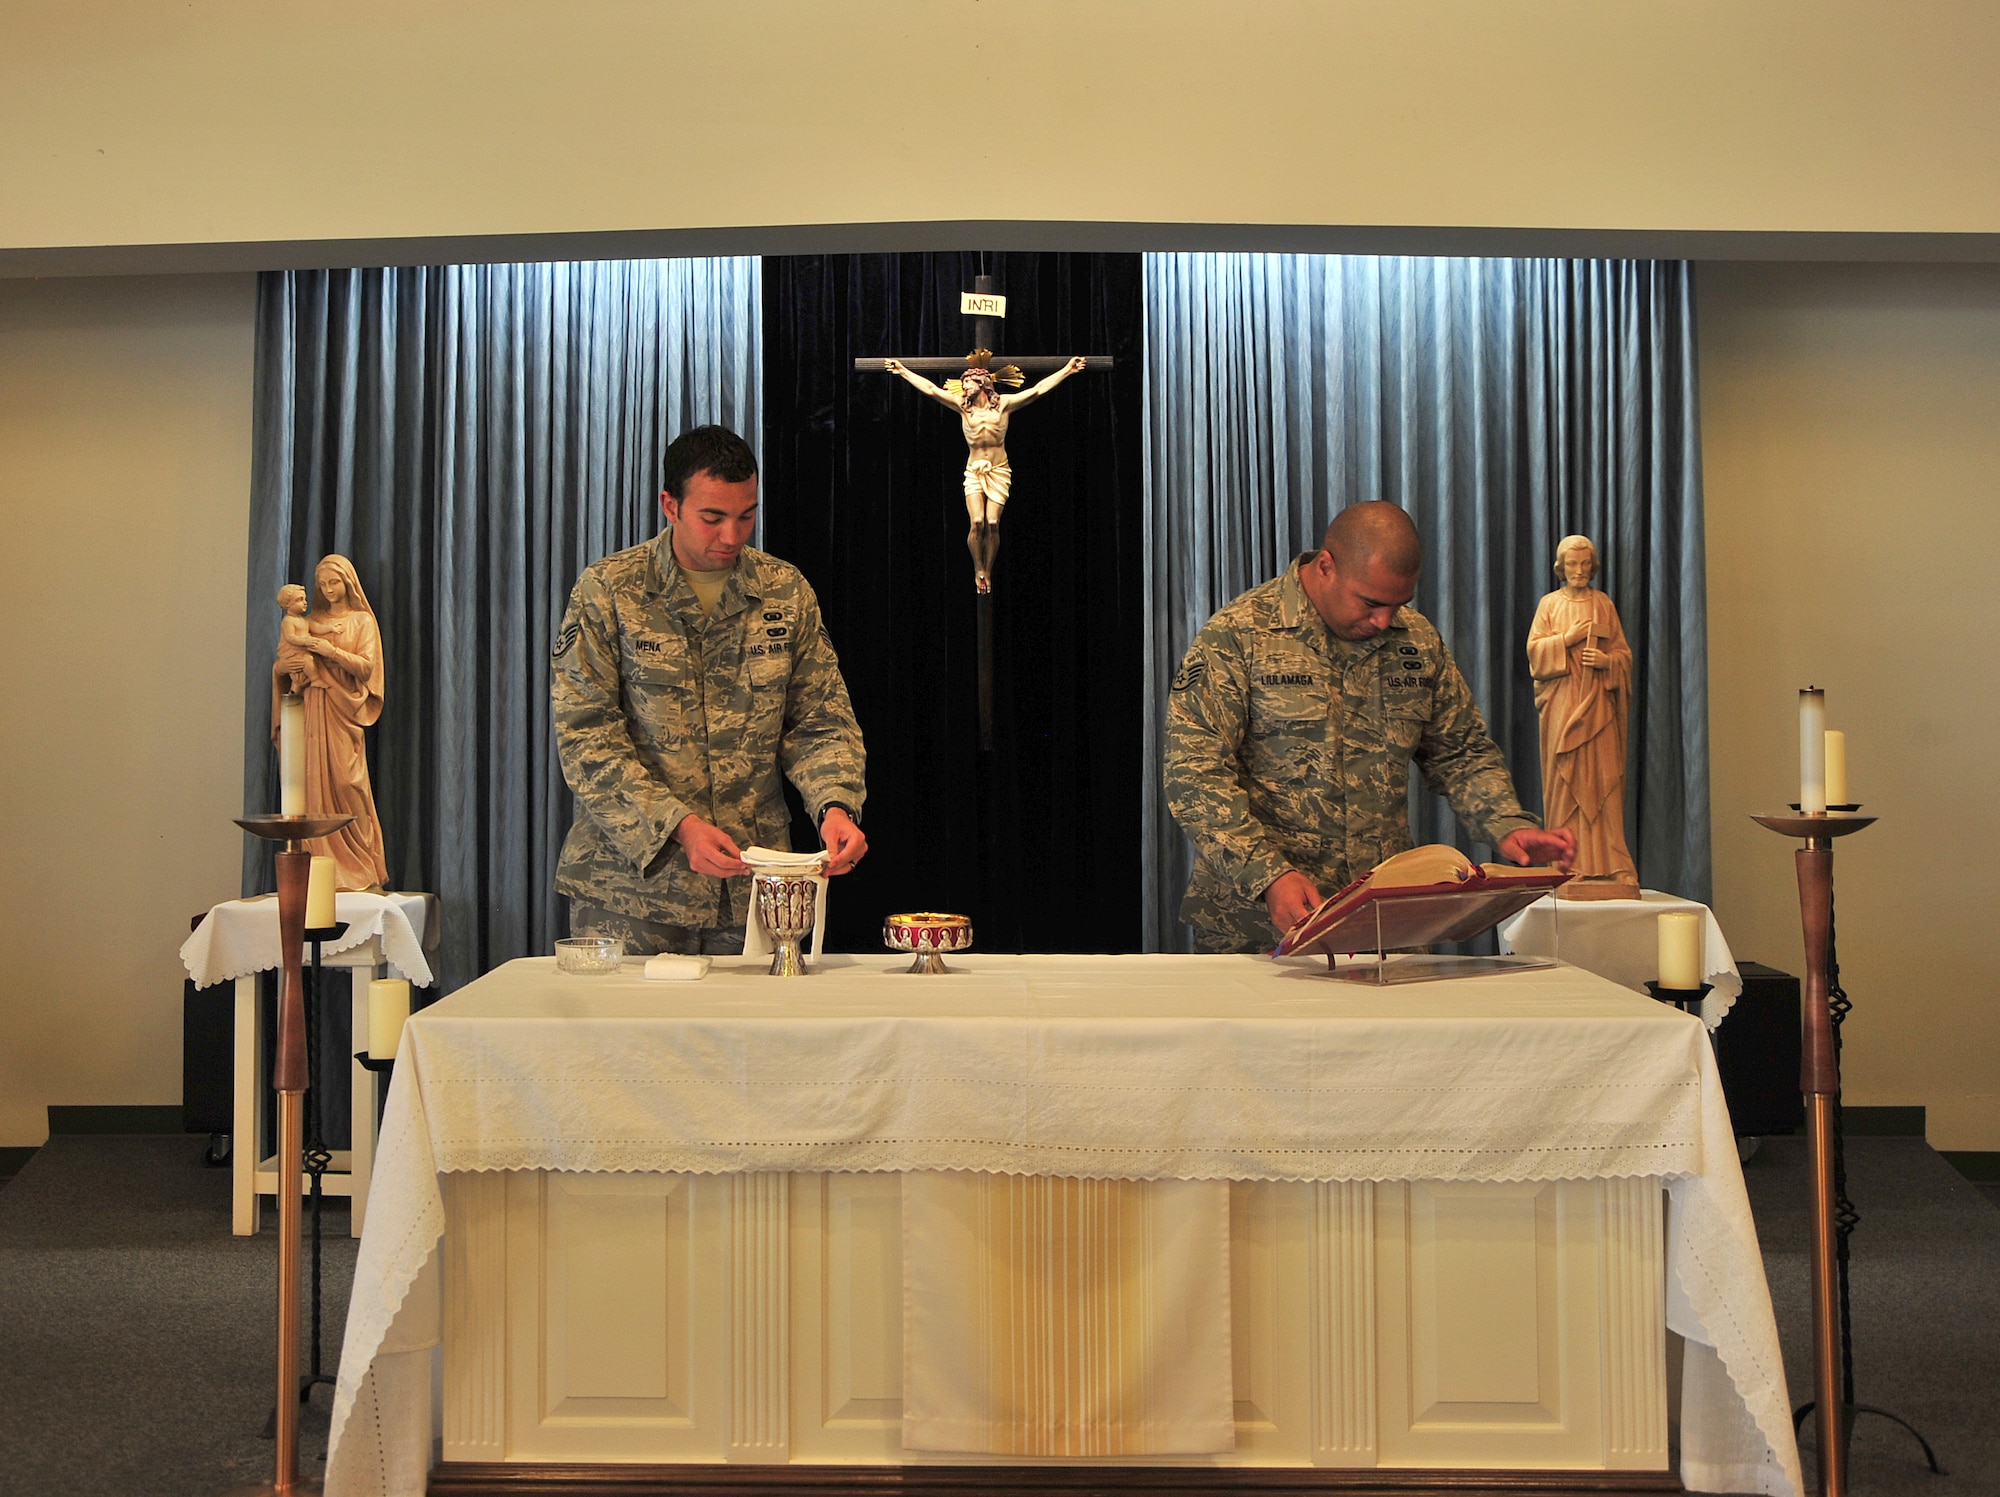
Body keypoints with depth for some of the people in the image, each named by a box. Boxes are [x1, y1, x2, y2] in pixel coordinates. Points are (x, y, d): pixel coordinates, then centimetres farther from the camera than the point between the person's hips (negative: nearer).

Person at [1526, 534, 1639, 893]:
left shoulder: (1604, 605, 12)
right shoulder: (1549, 604, 10)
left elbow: (1624, 653, 11)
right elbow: (1534, 650, 2)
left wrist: (1606, 660, -10)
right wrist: (1568, 639, -11)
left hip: (1598, 704, 0)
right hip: (1561, 703, 0)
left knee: (1601, 781, -6)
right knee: (1564, 781, -3)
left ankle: (1607, 862, -8)